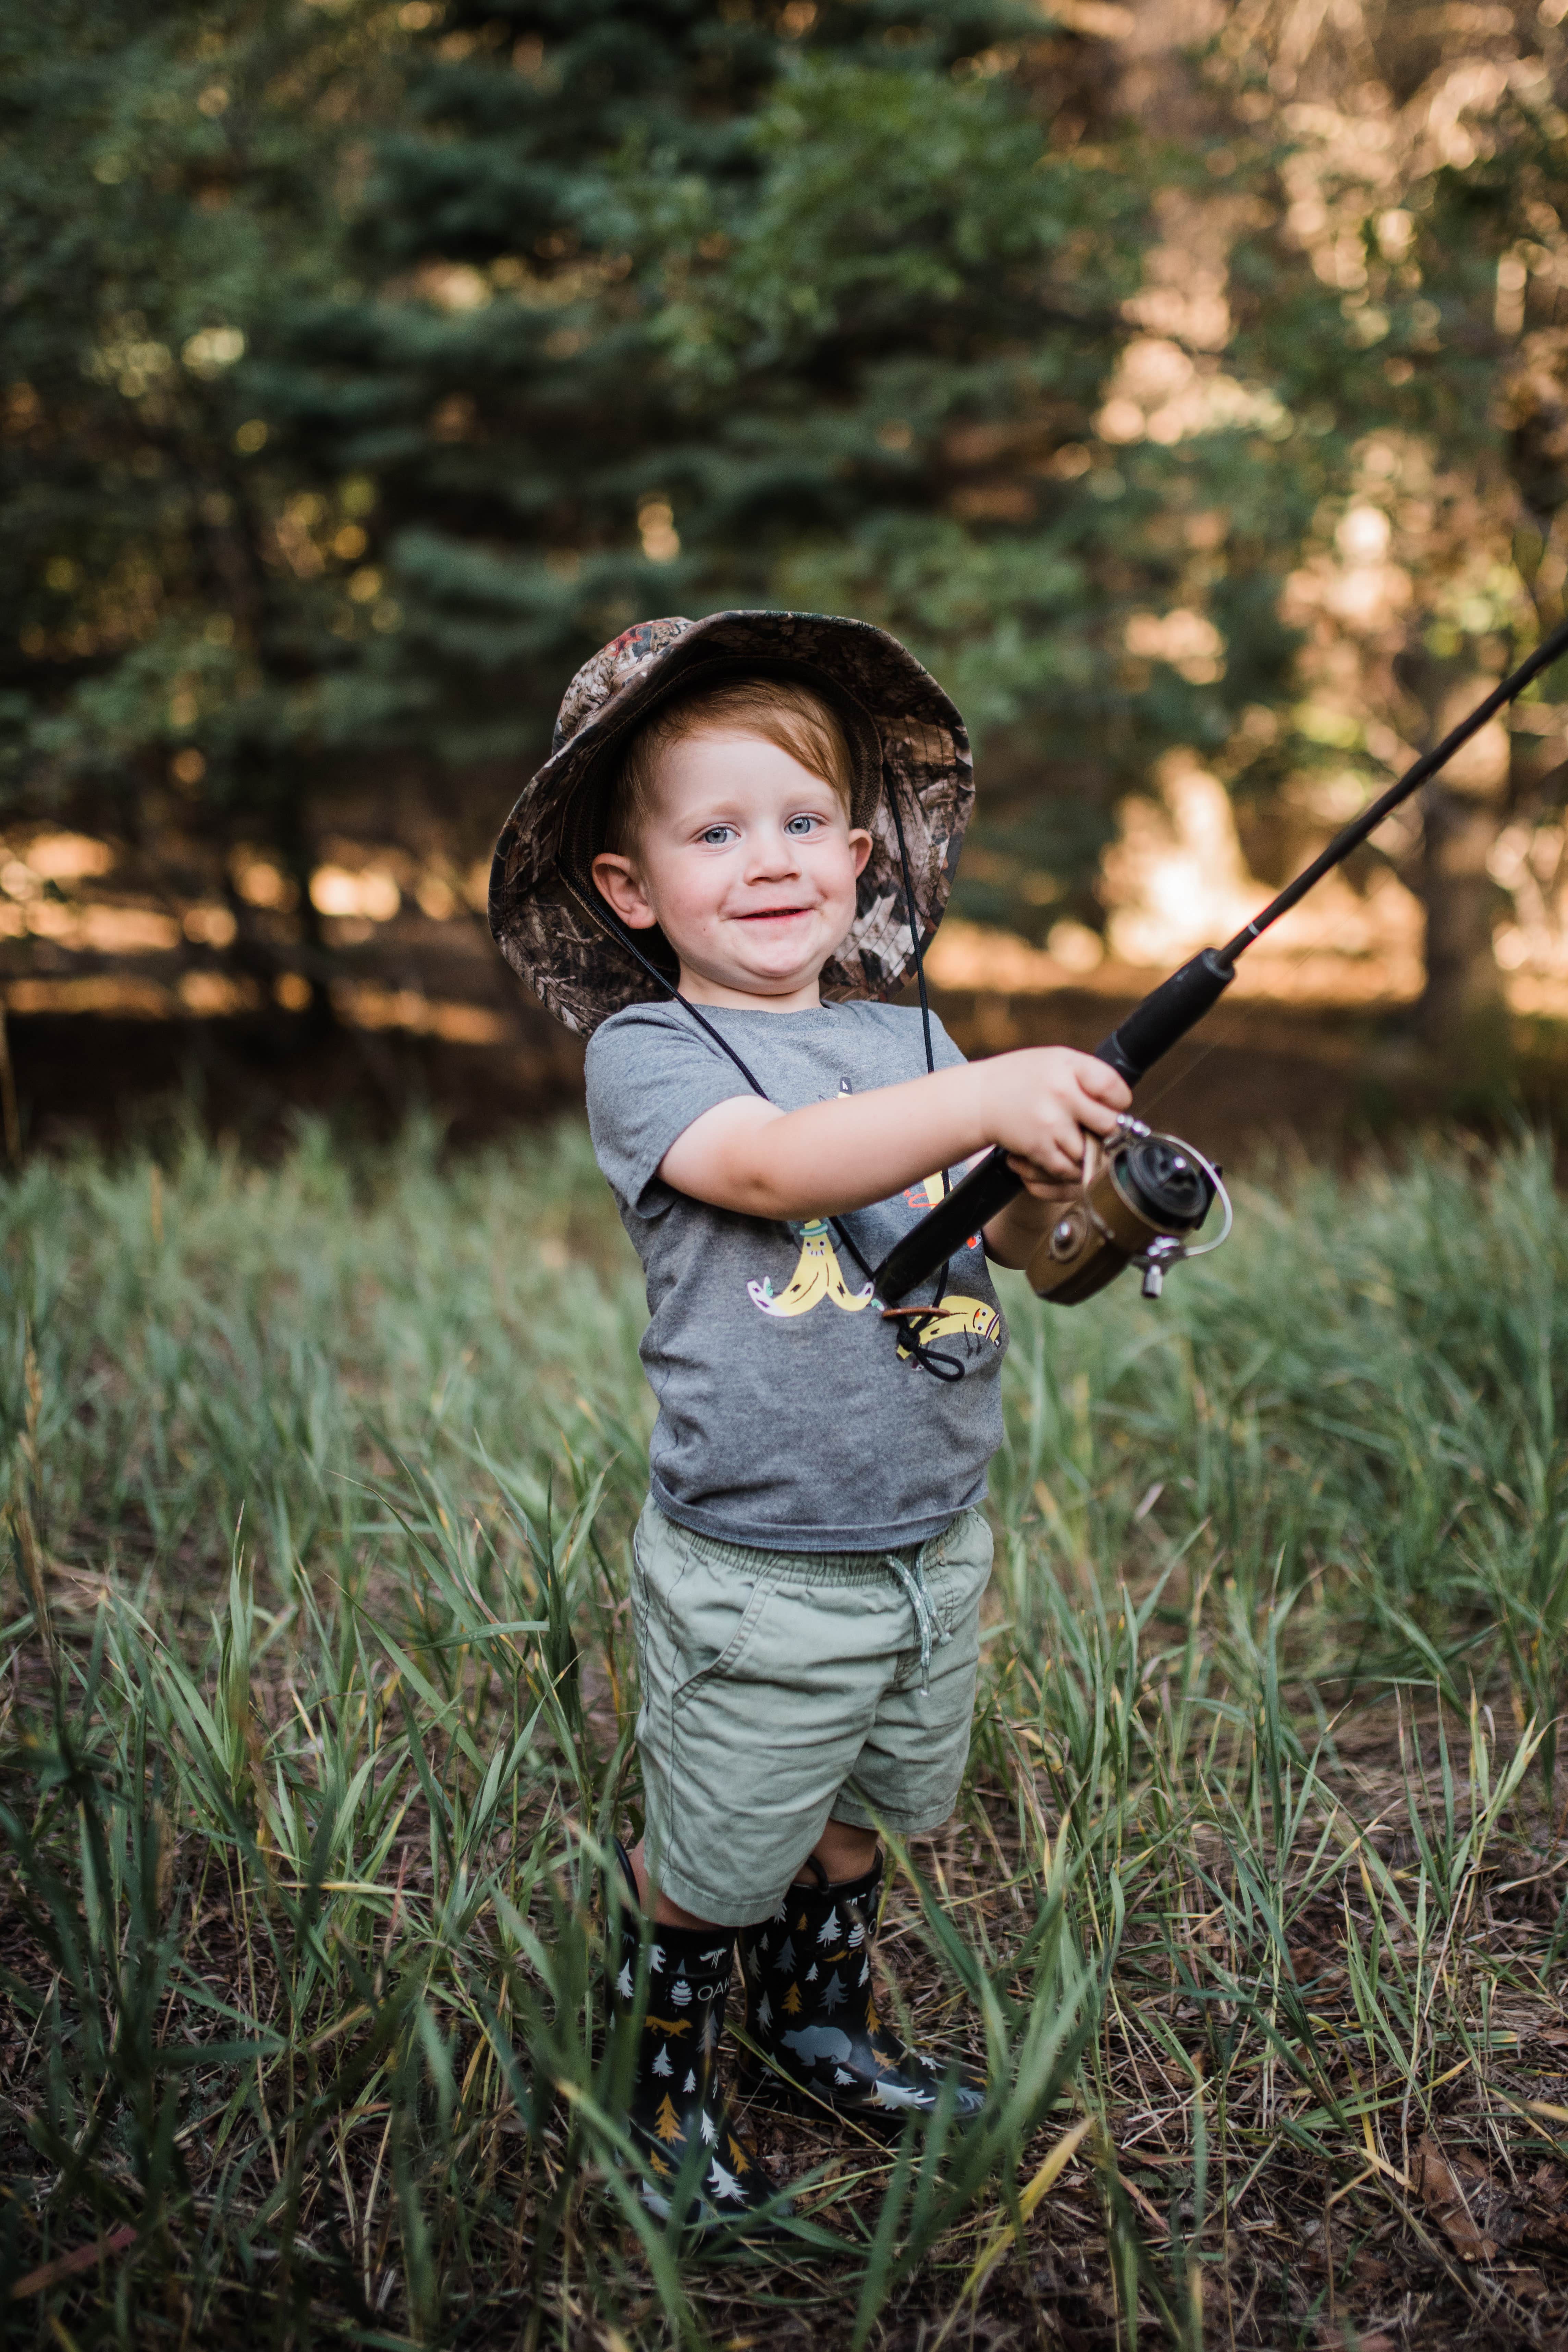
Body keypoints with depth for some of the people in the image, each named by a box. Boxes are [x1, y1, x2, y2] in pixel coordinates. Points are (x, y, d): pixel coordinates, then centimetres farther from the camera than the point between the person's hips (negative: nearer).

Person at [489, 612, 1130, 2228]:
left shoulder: (904, 1034, 6)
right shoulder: (647, 1054, -12)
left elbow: (998, 1233, 2)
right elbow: (774, 1165, -31)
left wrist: (1051, 1185, -21)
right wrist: (987, 1096, -41)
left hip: (935, 1544, 6)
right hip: (755, 1574, -5)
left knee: (859, 1809, 24)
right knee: (709, 1856, 10)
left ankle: (817, 2024, 50)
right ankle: (665, 2080, 38)